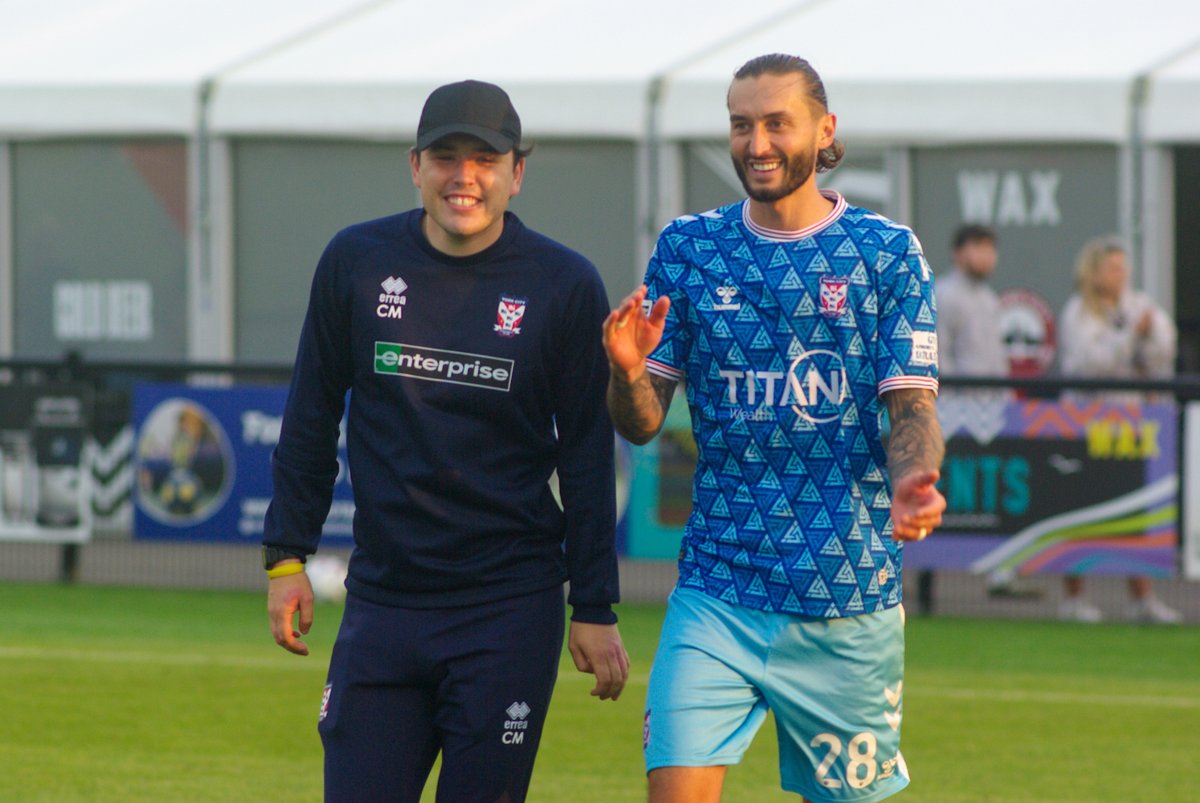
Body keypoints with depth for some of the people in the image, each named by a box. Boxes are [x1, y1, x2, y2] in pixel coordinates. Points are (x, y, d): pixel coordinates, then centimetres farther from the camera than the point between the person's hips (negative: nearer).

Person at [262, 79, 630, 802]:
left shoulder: (565, 284, -2)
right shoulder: (356, 261, 4)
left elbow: (587, 457, 2)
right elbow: (312, 417, 13)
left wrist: (595, 609, 1)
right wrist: (287, 556, 9)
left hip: (510, 608, -2)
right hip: (381, 600, 2)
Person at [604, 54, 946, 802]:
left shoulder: (887, 253, 2)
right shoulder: (689, 248, 7)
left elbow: (911, 407, -1)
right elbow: (643, 424, 7)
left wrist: (910, 481, -23)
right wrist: (628, 371, -16)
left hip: (850, 599, -1)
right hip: (718, 594, 1)